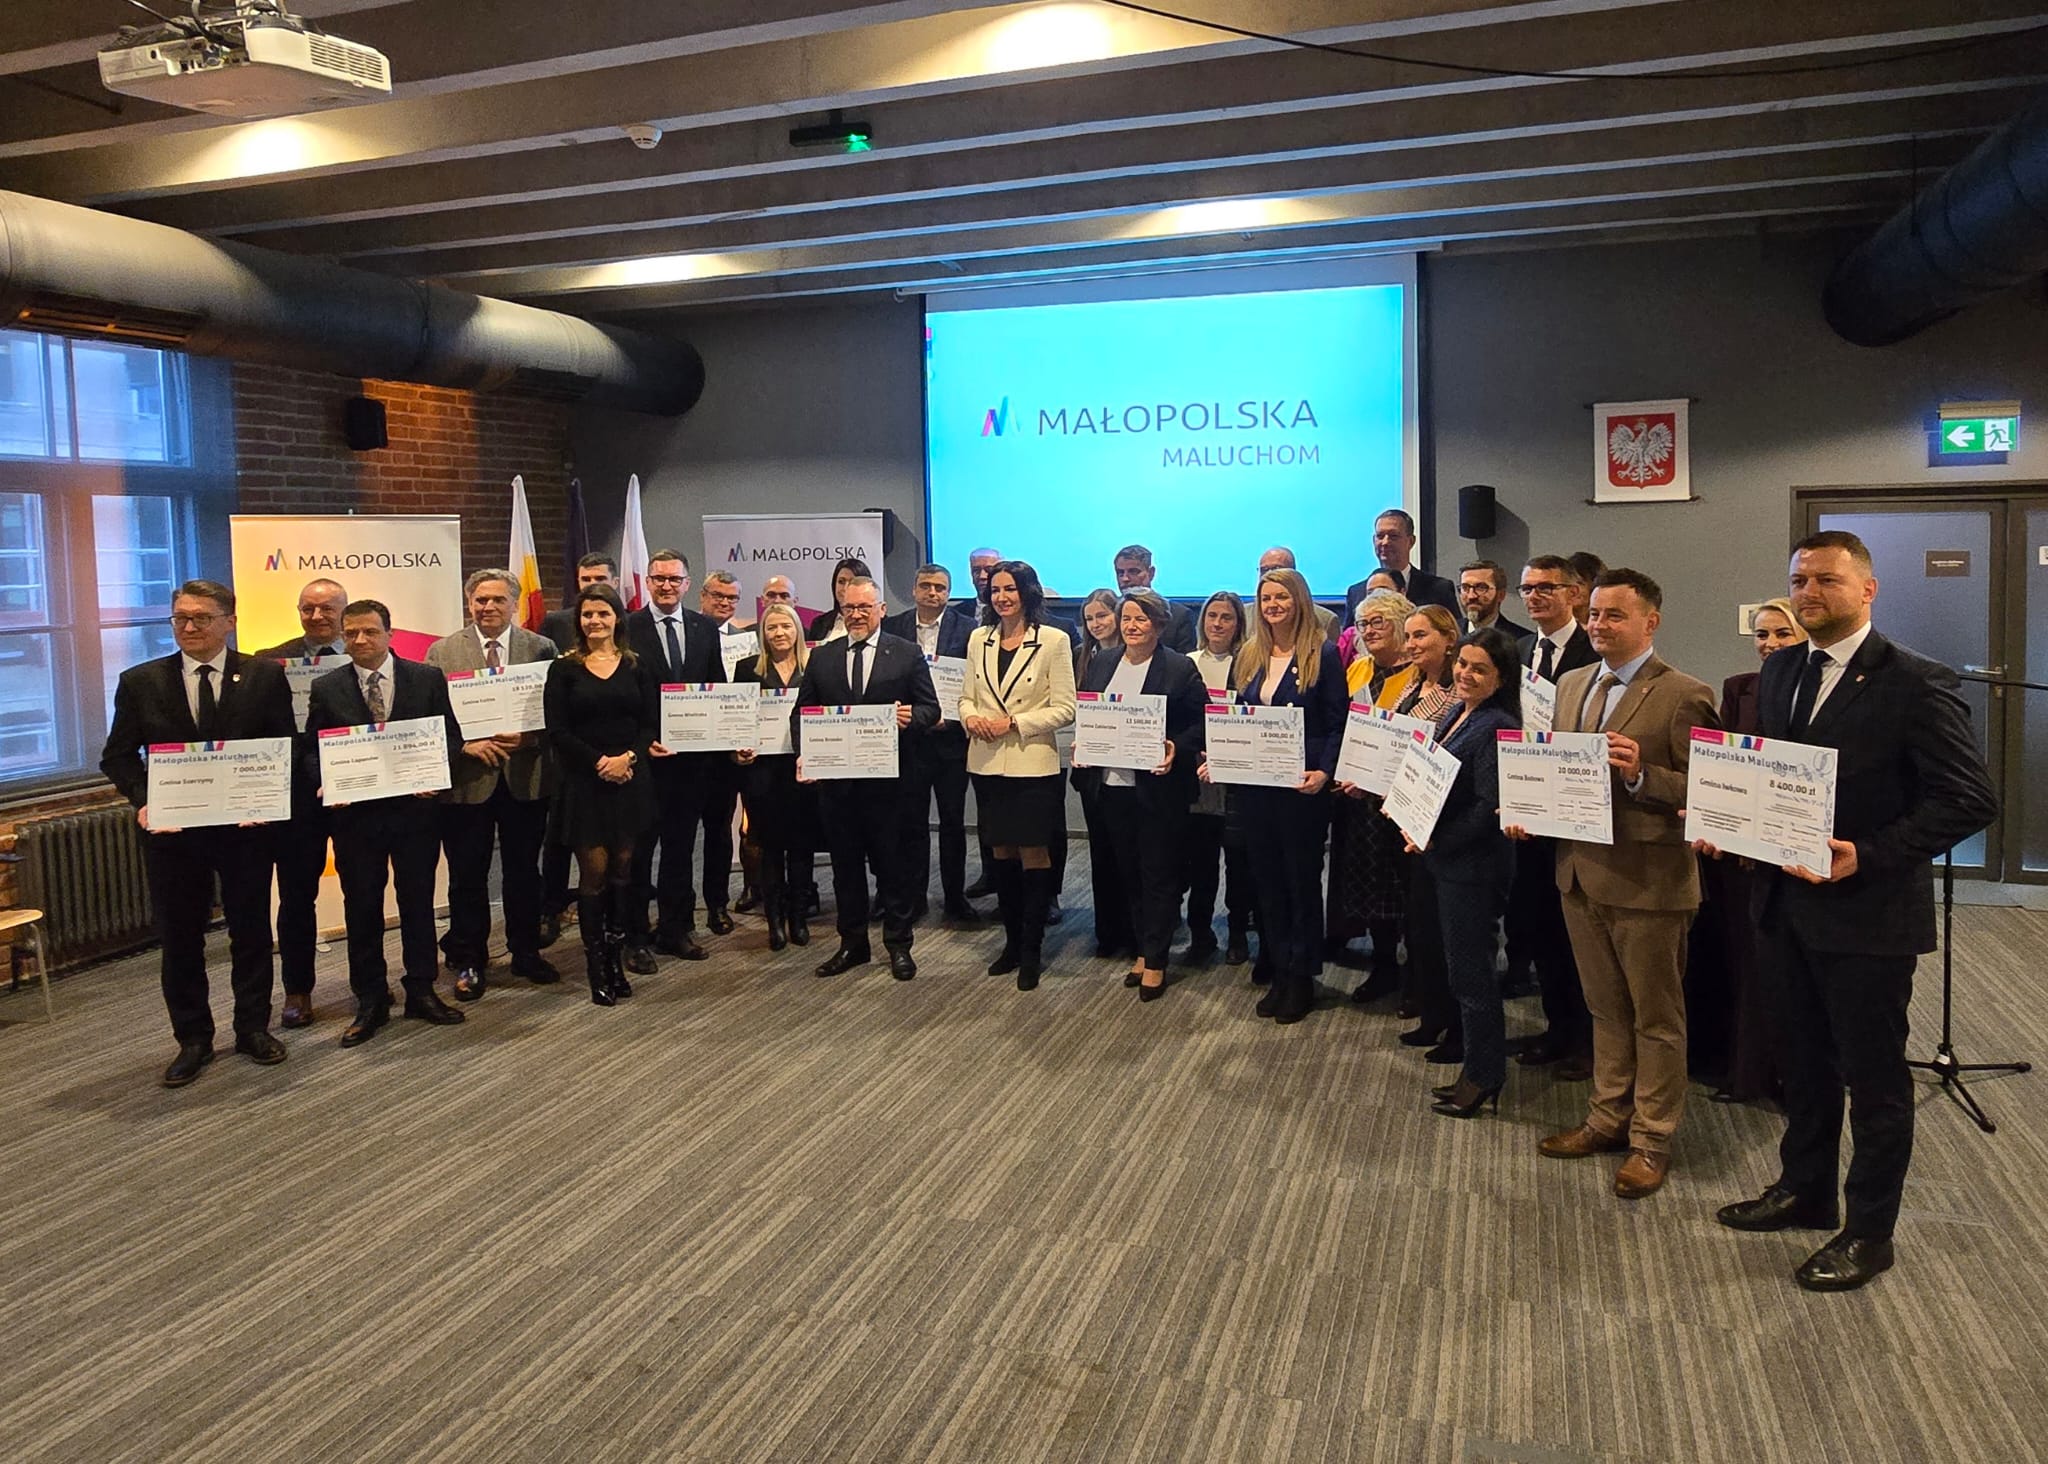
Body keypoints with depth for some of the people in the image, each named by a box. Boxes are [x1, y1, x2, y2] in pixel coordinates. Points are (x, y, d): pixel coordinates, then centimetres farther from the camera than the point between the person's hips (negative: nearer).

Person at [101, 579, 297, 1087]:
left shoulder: (265, 676, -1)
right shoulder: (140, 682, 2)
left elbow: (285, 747, 0)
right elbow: (118, 755, 4)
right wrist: (142, 801, -12)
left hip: (245, 823, -1)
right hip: (171, 829, 1)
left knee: (251, 930, 10)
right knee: (179, 936, 9)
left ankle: (253, 1028, 25)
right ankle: (192, 1040, 22)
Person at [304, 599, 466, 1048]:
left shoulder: (427, 678, 0)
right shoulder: (326, 688, 2)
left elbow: (451, 736, 3)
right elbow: (312, 750, 5)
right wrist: (325, 783, -13)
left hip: (416, 806, 0)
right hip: (354, 812, 0)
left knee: (418, 901, 10)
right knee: (362, 908, 7)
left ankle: (421, 991, 22)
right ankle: (370, 1001, 18)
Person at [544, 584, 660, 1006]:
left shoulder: (639, 665, 7)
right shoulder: (564, 668, 2)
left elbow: (651, 723, 4)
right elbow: (557, 730, -4)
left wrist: (629, 758, -13)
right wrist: (600, 762, -13)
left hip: (632, 779, 2)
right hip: (584, 781, -2)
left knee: (623, 870, 4)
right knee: (594, 871, -3)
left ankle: (616, 959, 14)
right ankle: (596, 968, 4)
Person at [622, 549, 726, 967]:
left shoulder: (705, 629, 8)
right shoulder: (626, 628, -4)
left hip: (693, 756, 4)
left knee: (681, 846, 14)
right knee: (638, 850, 3)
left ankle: (676, 929, 25)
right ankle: (634, 937, 12)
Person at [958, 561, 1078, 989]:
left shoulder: (1053, 641, -6)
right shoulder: (979, 639, 8)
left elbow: (1064, 709, -8)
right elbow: (968, 696, 13)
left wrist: (1014, 723, -17)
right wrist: (970, 717, -9)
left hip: (1032, 764, -5)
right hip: (987, 762, 5)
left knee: (1033, 855, 1)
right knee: (1001, 853, 12)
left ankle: (1032, 950, 11)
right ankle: (1012, 941, 25)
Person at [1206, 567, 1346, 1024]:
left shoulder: (1322, 657, -6)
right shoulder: (1249, 657, 10)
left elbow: (1338, 725, -9)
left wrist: (1323, 771, -22)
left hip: (1301, 785, -5)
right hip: (1255, 784, 6)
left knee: (1302, 879, 5)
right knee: (1267, 879, 11)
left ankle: (1301, 978, 16)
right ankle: (1277, 973, 21)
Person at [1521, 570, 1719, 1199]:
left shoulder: (1683, 696, -12)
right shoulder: (1572, 684, 10)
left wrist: (1641, 774, -29)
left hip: (1648, 881, -7)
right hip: (1580, 872, 7)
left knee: (1656, 1017, 9)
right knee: (1605, 1009, 19)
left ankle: (1651, 1140, 20)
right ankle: (1608, 1119, 33)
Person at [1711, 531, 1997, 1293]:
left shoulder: (1917, 683, -14)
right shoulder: (1780, 672, 7)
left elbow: (1970, 798, -16)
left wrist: (1868, 855, -24)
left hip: (1869, 911, -6)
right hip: (1787, 903, 7)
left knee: (1873, 1077, 9)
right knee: (1803, 1061, 21)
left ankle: (1868, 1232, 25)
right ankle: (1805, 1189, 40)